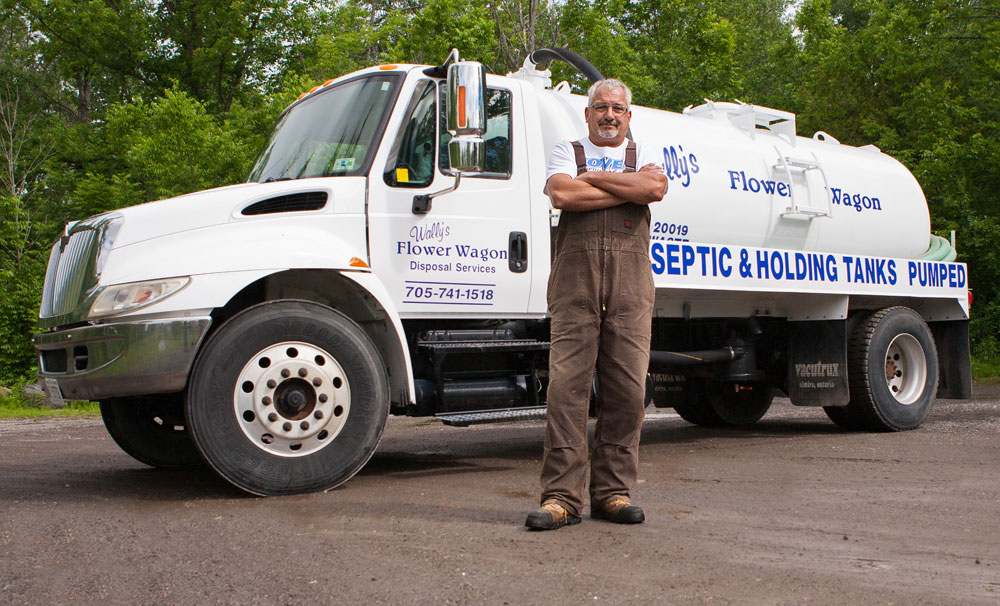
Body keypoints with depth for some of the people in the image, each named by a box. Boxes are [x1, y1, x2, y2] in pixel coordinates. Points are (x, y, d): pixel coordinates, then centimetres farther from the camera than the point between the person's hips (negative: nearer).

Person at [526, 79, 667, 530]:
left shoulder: (645, 154, 20)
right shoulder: (567, 152, 16)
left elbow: (655, 187, -4)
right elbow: (562, 194, -6)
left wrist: (593, 177, -1)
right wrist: (629, 190, -2)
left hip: (630, 286, 2)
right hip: (575, 280, -1)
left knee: (626, 389, 0)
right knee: (566, 385, -7)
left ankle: (612, 492, 10)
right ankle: (561, 496, -3)